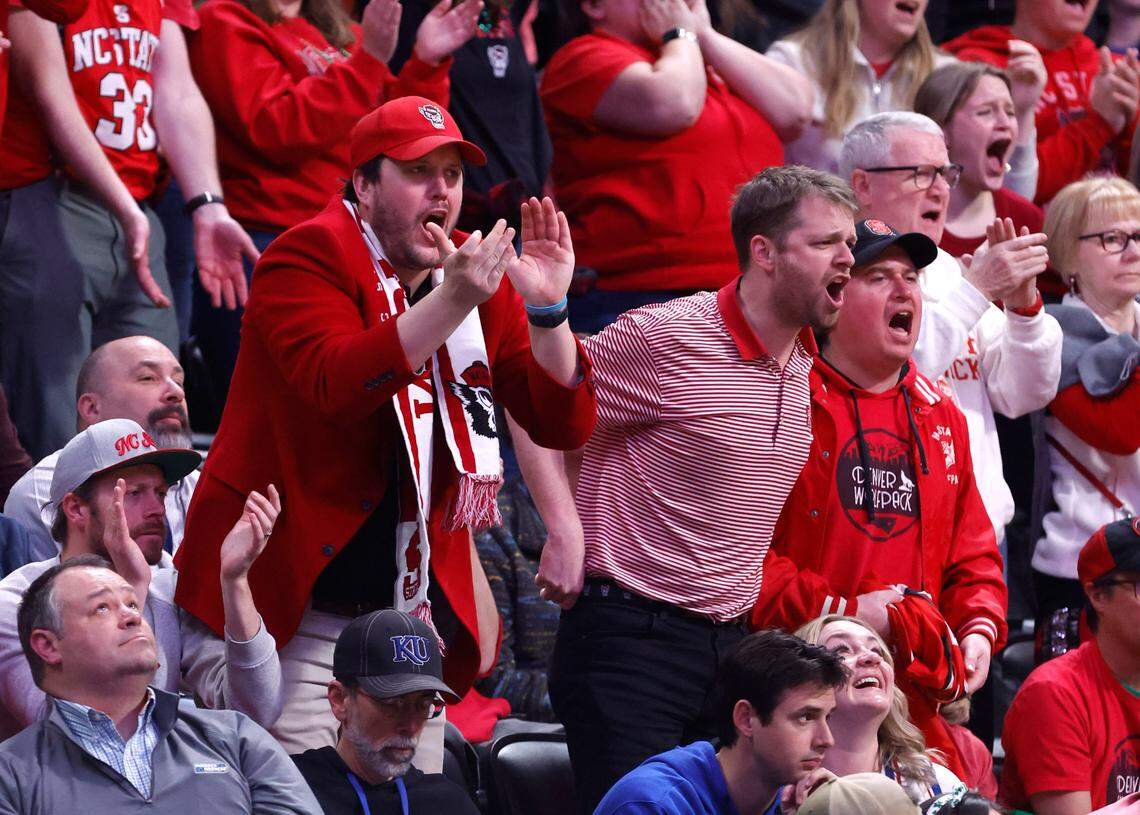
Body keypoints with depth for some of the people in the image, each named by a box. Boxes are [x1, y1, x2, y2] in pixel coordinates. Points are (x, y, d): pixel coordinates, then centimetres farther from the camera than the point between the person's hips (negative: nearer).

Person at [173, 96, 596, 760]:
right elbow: (338, 384, -26)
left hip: (413, 607, 6)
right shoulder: (311, 256, -7)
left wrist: (548, 310, -12)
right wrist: (452, 302, -35)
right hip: (297, 608, -6)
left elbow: (564, 425, 4)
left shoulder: (484, 285, 10)